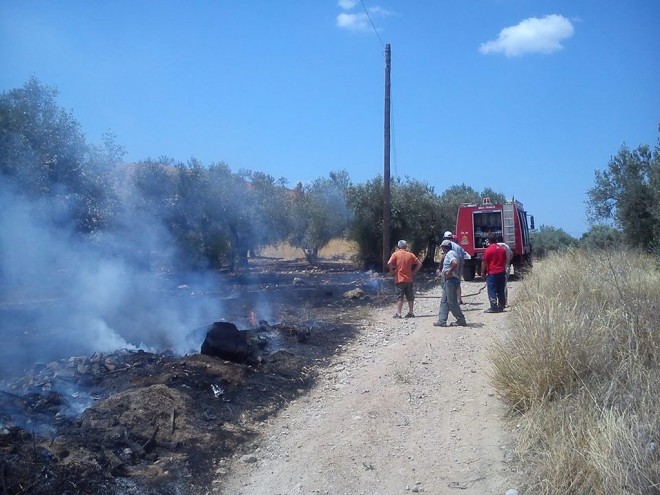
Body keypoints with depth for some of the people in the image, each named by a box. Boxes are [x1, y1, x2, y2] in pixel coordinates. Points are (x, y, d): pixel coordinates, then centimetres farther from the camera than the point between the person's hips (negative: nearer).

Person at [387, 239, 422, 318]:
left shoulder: (395, 254, -5)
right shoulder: (410, 255, 5)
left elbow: (389, 263, -19)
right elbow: (419, 264, 5)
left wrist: (392, 271, -4)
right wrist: (414, 272, 9)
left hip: (399, 279, -3)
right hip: (409, 279, 3)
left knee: (399, 297, 0)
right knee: (410, 297, 11)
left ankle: (398, 313, -2)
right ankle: (411, 313, 15)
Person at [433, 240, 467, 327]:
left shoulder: (450, 254, -15)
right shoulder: (448, 254, 17)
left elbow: (455, 263, -33)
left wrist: (449, 272, -23)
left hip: (451, 280, -11)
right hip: (447, 281, 11)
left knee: (452, 302, -4)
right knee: (444, 301, 10)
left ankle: (461, 320, 5)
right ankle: (442, 321, 11)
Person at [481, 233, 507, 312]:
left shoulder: (488, 249, -12)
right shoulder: (502, 249, 8)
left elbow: (484, 262, -10)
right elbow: (505, 261, 17)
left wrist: (482, 272, 0)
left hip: (492, 273, -6)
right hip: (502, 272, 6)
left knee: (492, 291, -3)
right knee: (501, 290, 11)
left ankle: (494, 307, -7)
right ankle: (501, 307, 15)